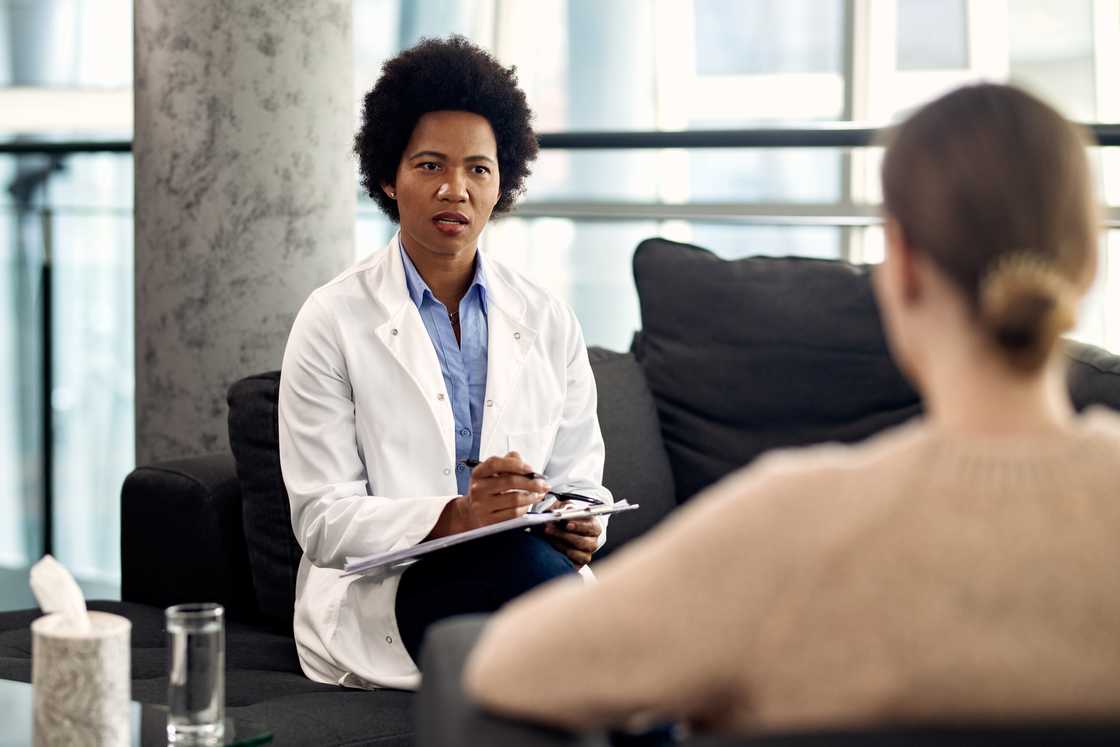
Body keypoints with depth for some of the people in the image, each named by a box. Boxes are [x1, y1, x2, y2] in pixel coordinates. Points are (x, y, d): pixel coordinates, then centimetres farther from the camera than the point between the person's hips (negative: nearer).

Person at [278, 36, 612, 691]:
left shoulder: (549, 323, 13)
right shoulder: (334, 321, 2)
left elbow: (579, 479, 15)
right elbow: (323, 520, -4)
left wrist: (580, 528, -11)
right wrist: (454, 516, -21)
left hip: (518, 583, 3)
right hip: (377, 596, -3)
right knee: (520, 560, -35)